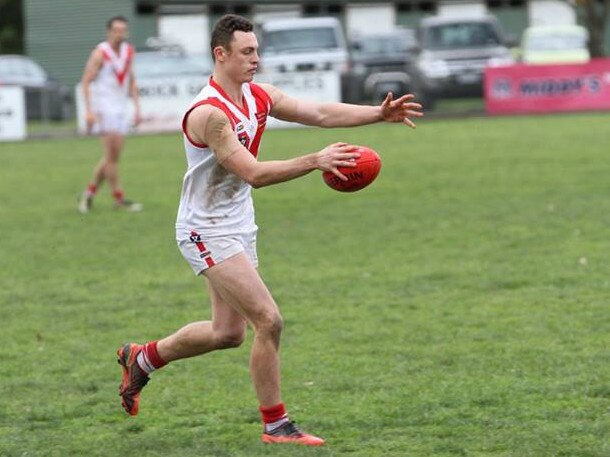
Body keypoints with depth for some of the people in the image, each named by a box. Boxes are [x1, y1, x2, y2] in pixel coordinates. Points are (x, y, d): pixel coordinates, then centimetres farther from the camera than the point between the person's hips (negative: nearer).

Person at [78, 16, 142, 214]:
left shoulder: (128, 52, 11)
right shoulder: (100, 53, -9)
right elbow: (85, 82, -10)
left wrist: (137, 108, 10)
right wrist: (88, 111, -18)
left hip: (120, 108, 7)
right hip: (103, 108, -7)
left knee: (113, 157, 4)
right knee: (112, 154, -10)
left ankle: (89, 193, 15)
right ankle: (119, 199, -6)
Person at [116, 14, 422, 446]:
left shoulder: (258, 97, 2)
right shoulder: (208, 113, -24)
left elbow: (321, 113, 2)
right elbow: (253, 173, -29)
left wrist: (380, 113, -9)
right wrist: (315, 161, -35)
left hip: (238, 228, 9)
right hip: (207, 230, -9)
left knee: (228, 332, 16)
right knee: (269, 321, -13)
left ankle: (143, 358, 36)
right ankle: (275, 425, -1)